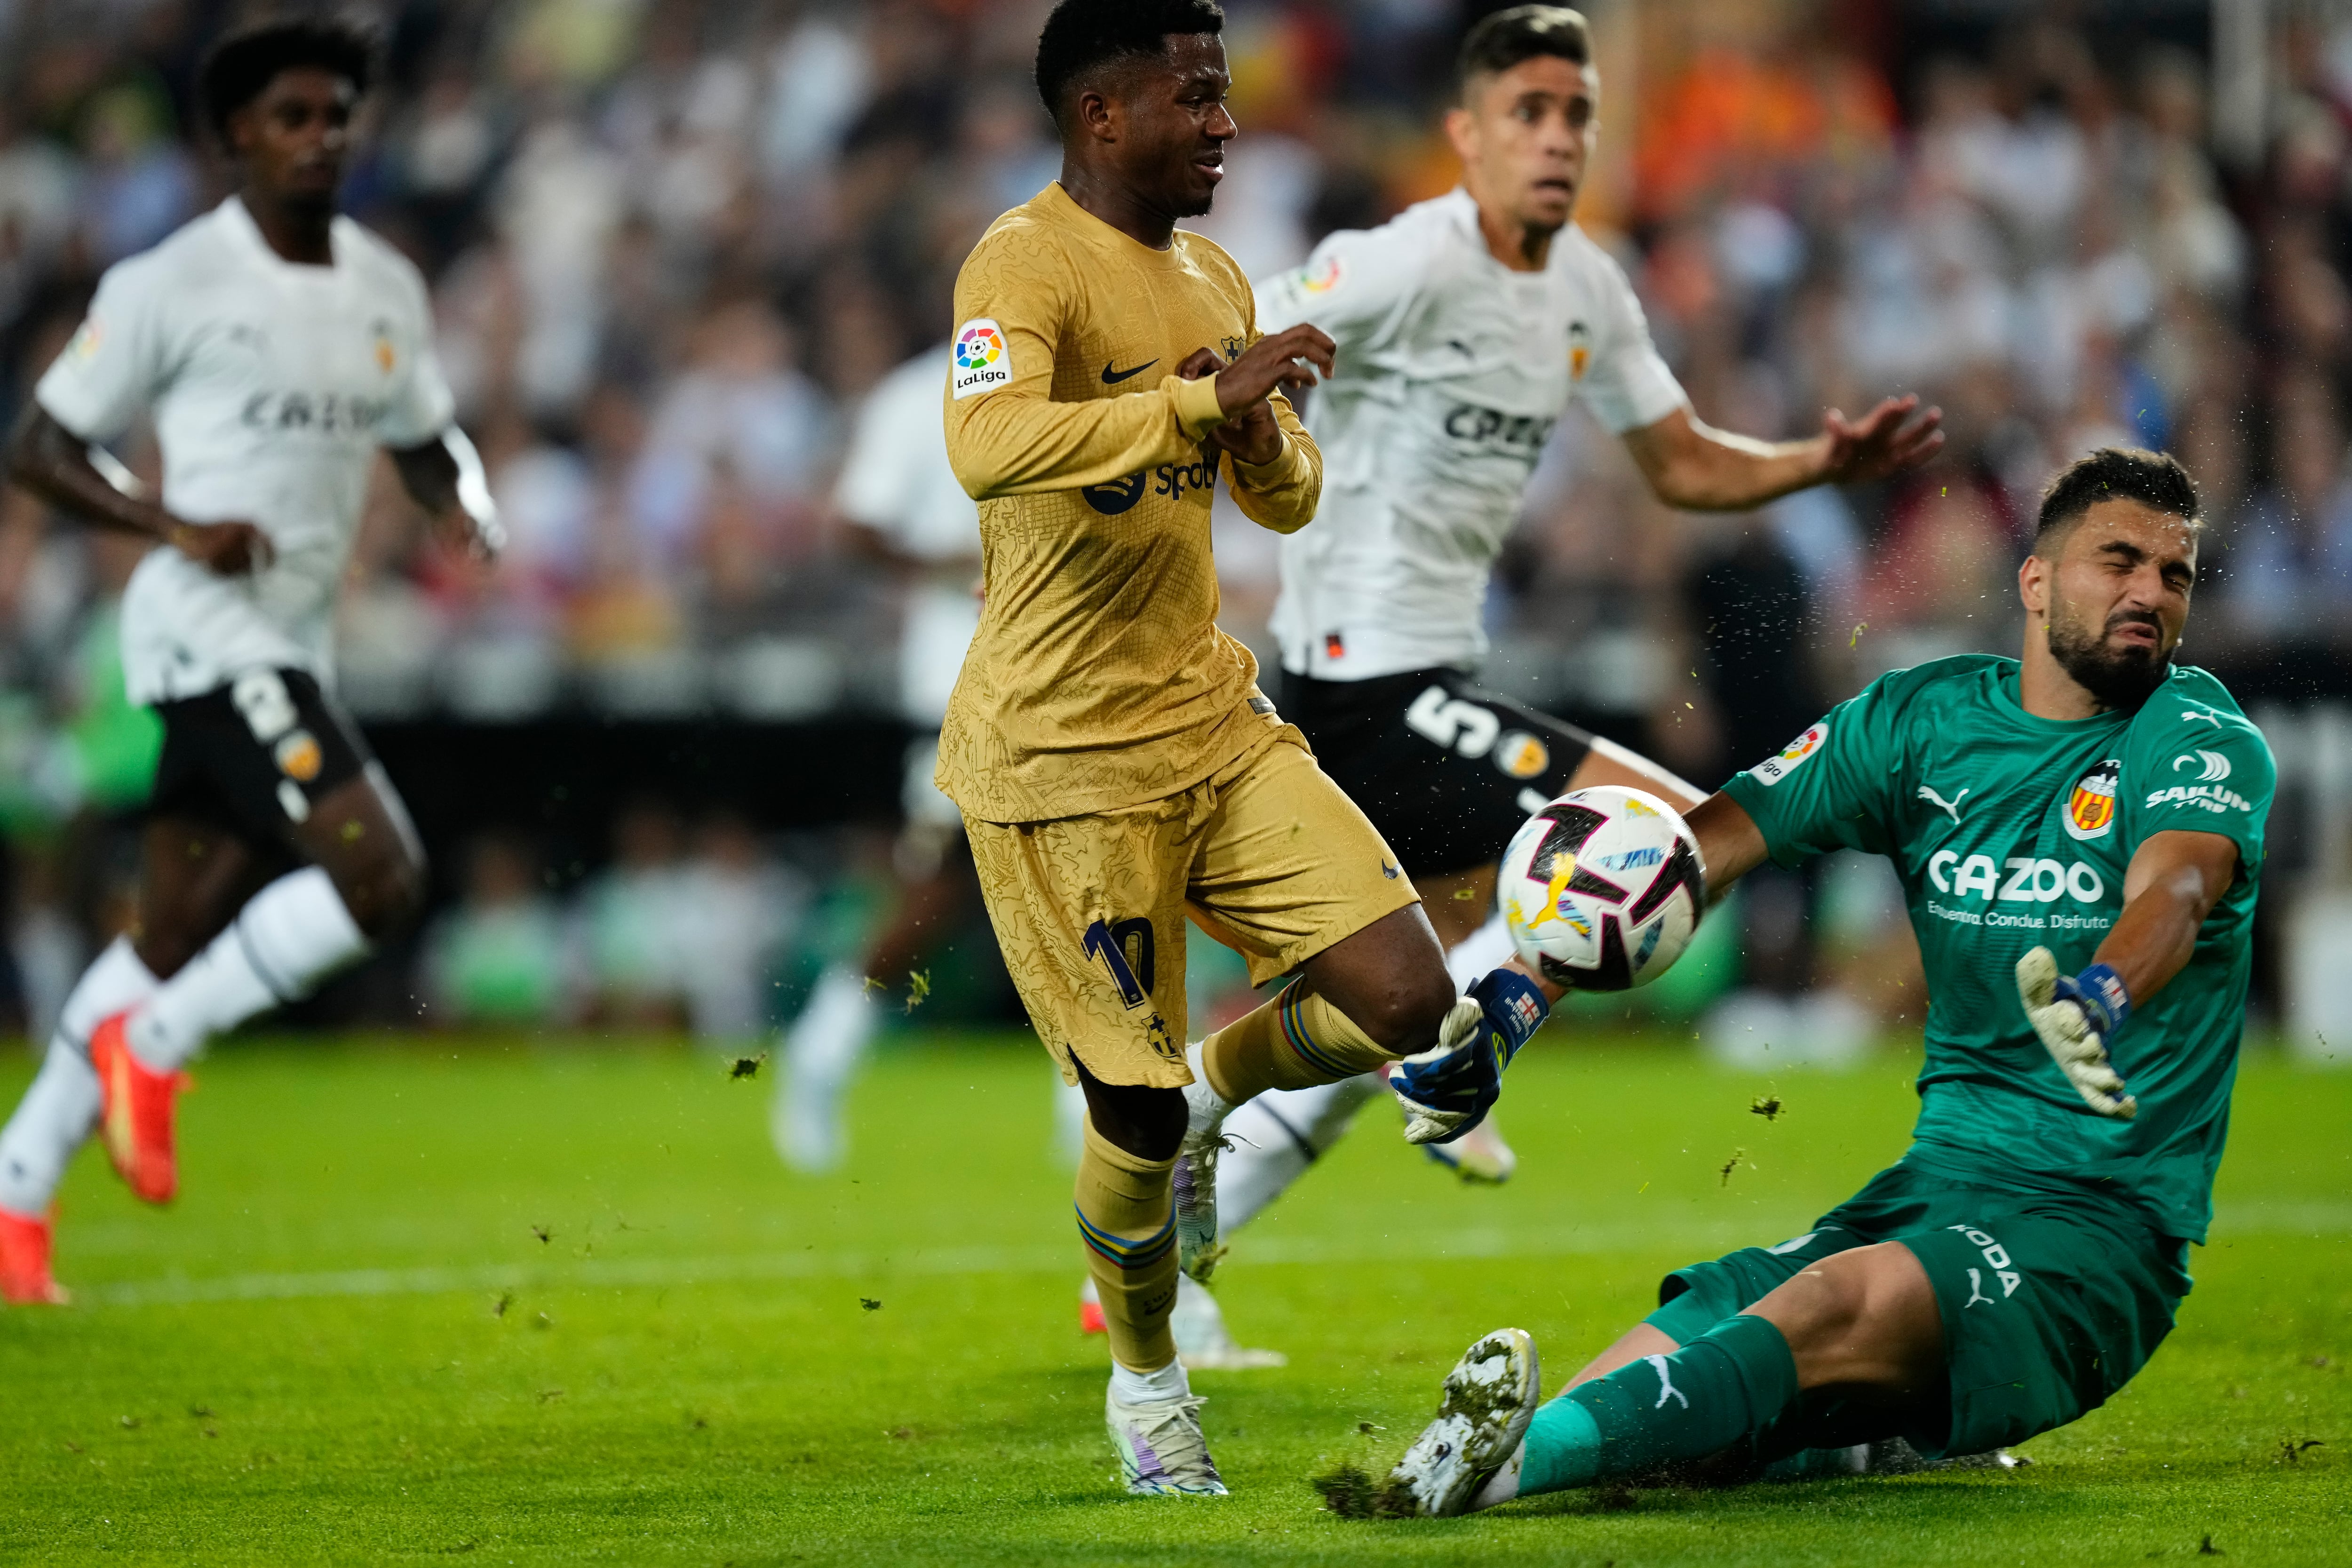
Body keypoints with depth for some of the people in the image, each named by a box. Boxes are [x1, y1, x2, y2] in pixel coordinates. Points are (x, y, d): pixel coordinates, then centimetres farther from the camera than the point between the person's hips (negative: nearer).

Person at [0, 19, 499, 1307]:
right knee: (378, 872, -21)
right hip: (207, 630, -7)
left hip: (292, 645, 7)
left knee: (174, 938, 9)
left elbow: (422, 441, 25)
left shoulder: (386, 289, 11)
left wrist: (462, 504, 1)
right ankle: (151, 1048, -5)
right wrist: (172, 527, -20)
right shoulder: (172, 284, -8)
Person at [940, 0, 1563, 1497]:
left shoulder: (1213, 280, 13)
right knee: (1138, 1116, -4)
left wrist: (1264, 431, -3)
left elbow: (1289, 502, 20)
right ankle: (1146, 1381, 24)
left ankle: (1204, 1099, 24)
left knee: (1408, 997, -7)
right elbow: (991, 448, -35)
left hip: (1213, 715, 7)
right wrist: (1203, 394, -34)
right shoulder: (1025, 266, -15)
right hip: (1061, 757, -7)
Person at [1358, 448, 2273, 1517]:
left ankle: (1520, 1453, -50)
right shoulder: (1923, 717, 12)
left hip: (2103, 1223, -7)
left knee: (1840, 1306, -35)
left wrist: (2102, 1000, -48)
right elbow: (1713, 842, 5)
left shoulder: (2199, 737, -3)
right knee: (1692, 1332, -21)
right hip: (1937, 1178, 7)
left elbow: (2172, 887, -24)